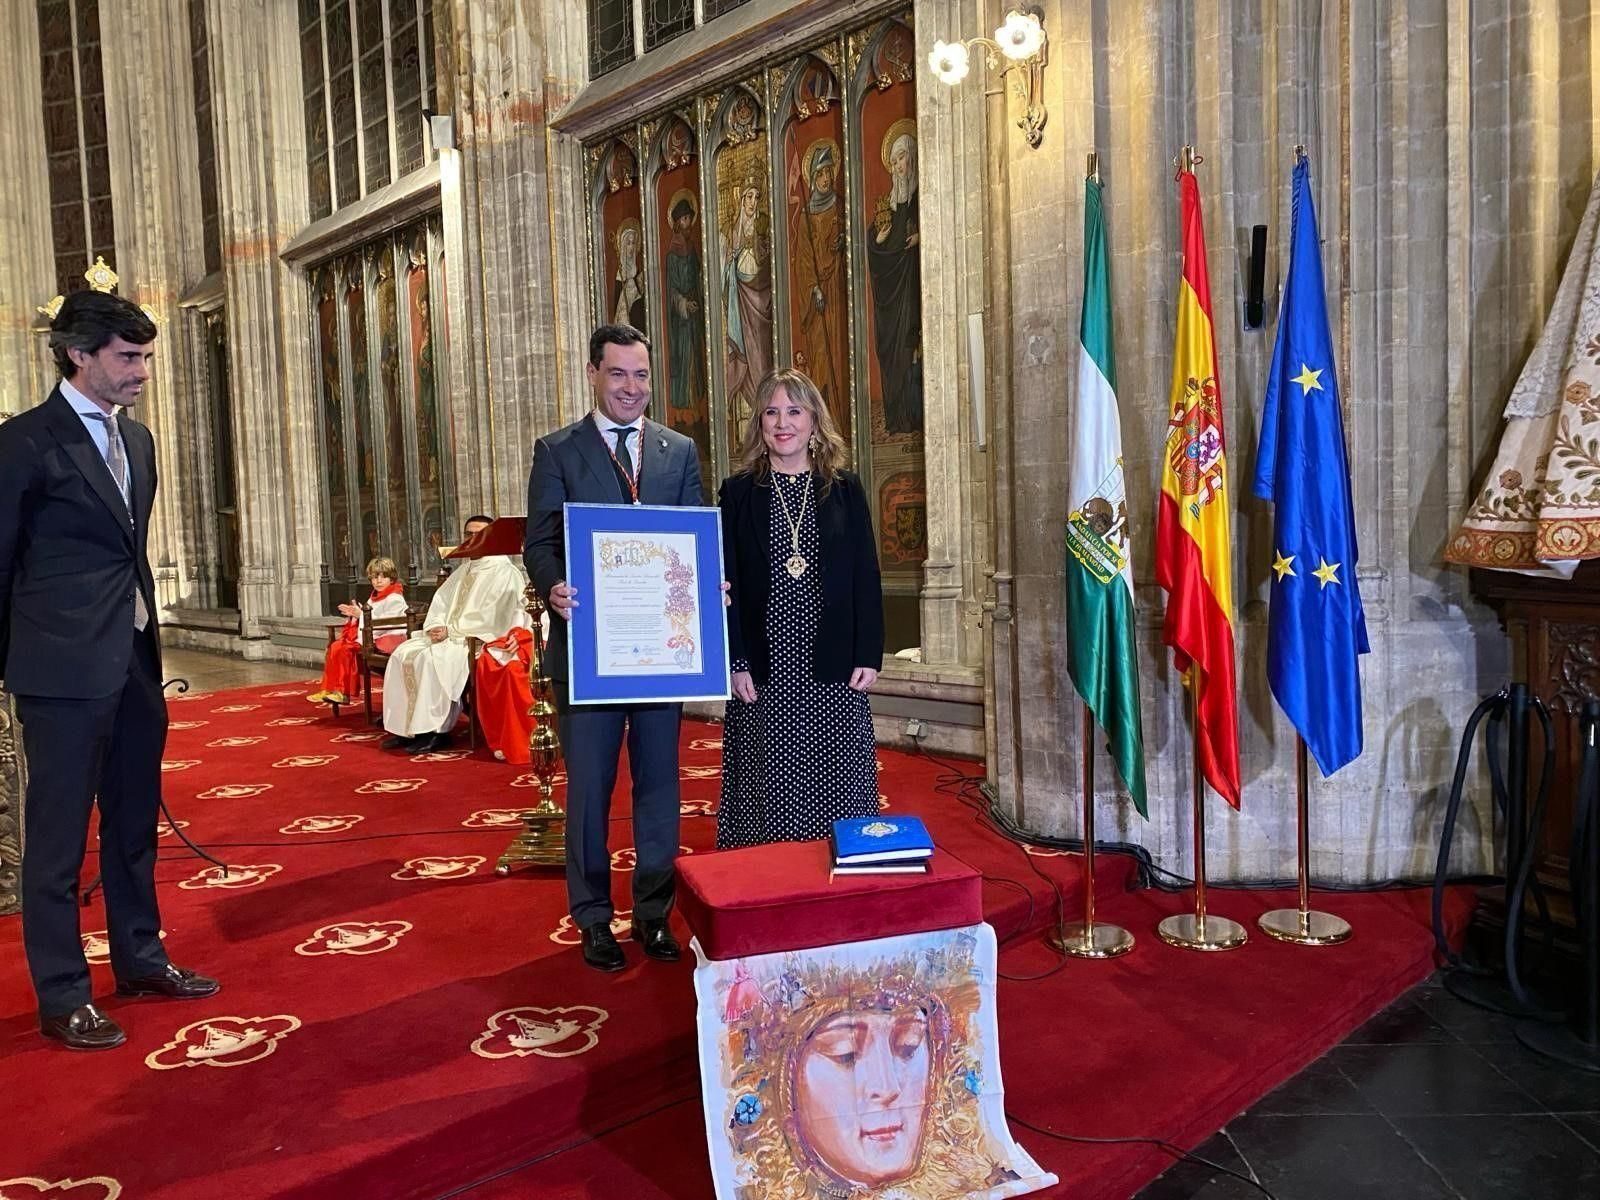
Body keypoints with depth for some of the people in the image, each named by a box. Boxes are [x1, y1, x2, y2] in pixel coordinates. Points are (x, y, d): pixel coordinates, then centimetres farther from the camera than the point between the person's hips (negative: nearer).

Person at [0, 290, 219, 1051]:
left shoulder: (136, 438, 12)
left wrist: (147, 641, 13)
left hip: (135, 661, 7)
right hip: (64, 669, -7)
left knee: (135, 822, 17)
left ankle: (139, 959, 32)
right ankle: (62, 996, 17)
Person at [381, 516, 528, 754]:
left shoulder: (505, 573, -6)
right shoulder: (464, 571, 21)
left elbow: (493, 618, -16)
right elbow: (441, 603, 17)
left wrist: (451, 630, -17)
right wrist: (436, 626, -5)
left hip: (479, 640, -8)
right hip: (448, 635, 8)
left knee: (430, 657, -31)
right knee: (402, 653, -10)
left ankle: (435, 731, -23)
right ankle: (405, 727, -9)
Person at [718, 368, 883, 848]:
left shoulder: (845, 490, 6)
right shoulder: (739, 491, 3)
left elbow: (866, 577, 5)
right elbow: (726, 582, 1)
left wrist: (869, 655, -2)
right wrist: (735, 662, -6)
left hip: (833, 669, 1)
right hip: (764, 671, 0)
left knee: (835, 789, 6)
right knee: (770, 791, 5)